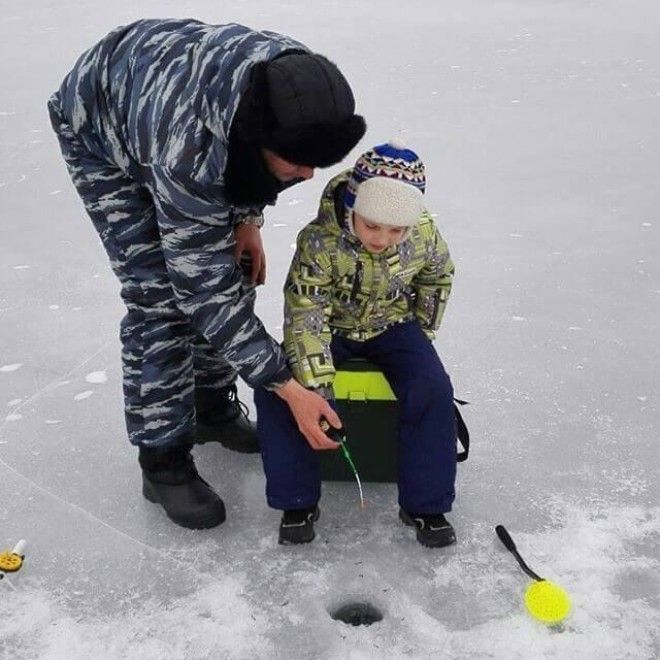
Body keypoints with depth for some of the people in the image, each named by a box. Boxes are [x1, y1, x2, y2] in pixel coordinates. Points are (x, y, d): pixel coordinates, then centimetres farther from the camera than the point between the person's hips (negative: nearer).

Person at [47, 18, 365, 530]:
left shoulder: (300, 84, -29)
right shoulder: (189, 153, -45)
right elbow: (205, 291, -35)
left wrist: (249, 218, -7)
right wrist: (289, 389, -32)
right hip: (101, 130, -6)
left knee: (232, 269, 4)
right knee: (159, 298, -13)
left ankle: (214, 407, 24)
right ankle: (163, 460, 2)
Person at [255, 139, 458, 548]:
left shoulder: (424, 235, -20)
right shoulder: (319, 242, -30)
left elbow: (438, 277, 3)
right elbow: (305, 317, -30)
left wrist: (421, 334, 4)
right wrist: (316, 390, -35)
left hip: (392, 326, 1)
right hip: (331, 327, -1)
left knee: (434, 390, -24)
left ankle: (427, 505, -6)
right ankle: (297, 503, -6)